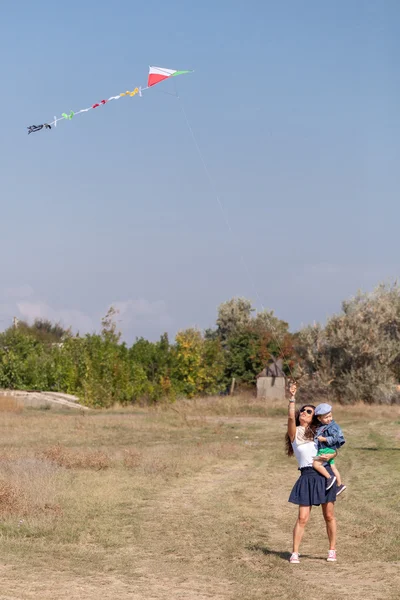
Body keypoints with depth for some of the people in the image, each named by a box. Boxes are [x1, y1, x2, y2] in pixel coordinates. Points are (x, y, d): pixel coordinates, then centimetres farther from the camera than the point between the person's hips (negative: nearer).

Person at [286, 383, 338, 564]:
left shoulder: (317, 432, 13)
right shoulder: (295, 432, 3)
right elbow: (291, 417, -17)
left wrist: (331, 455, -4)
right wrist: (292, 397, -22)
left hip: (325, 473, 3)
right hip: (307, 476, -3)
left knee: (329, 516, 7)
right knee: (302, 517, -7)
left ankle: (332, 551, 18)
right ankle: (295, 553, 1)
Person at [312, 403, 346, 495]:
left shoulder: (332, 427, -15)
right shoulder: (321, 426, 10)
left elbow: (334, 438, -22)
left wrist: (324, 439, -26)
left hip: (328, 450, -9)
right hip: (322, 449, 9)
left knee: (316, 463, -22)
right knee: (333, 467, 18)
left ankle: (329, 478, -13)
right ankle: (339, 485, 29)